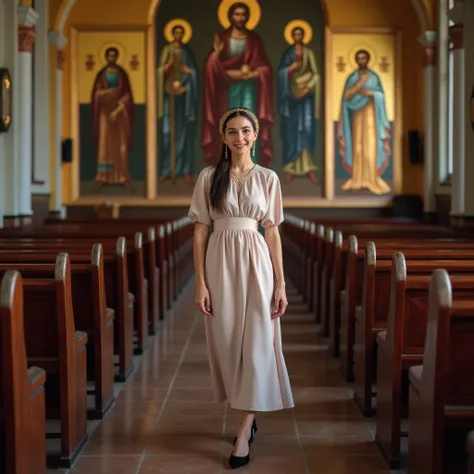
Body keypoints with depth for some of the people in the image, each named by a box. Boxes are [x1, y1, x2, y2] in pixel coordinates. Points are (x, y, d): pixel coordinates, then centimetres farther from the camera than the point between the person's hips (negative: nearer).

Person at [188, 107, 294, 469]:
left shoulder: (268, 178, 4)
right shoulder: (209, 177, 3)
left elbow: (273, 233, 5)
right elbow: (200, 231, 2)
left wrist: (281, 284, 1)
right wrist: (201, 282, -5)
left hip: (256, 262, -1)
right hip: (220, 262, 1)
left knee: (256, 343, -6)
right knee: (226, 341, 6)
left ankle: (243, 433, -3)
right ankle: (249, 417, 26)